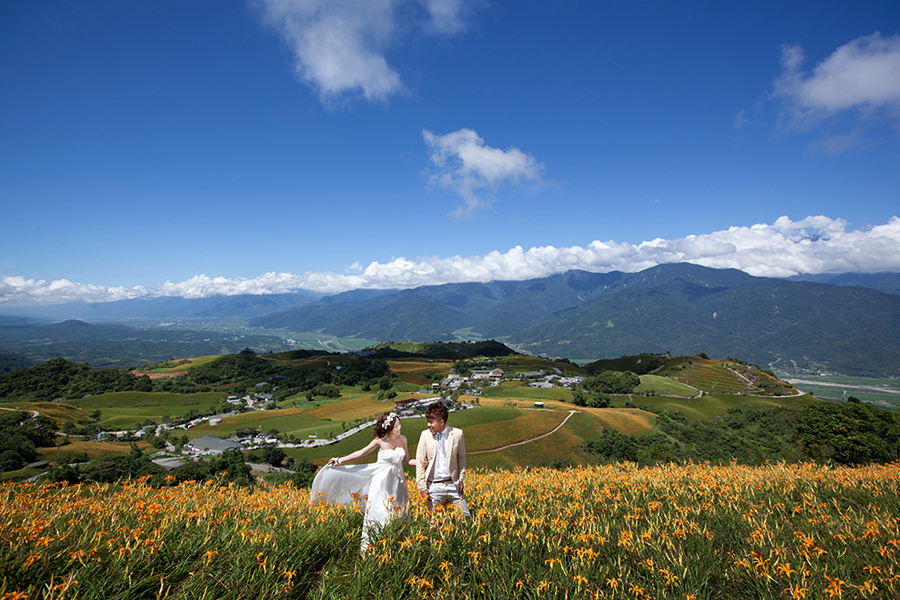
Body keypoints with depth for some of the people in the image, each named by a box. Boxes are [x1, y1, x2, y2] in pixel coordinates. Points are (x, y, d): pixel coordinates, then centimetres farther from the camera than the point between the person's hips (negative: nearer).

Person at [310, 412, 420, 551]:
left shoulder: (402, 439, -2)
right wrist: (340, 460, -7)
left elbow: (407, 460, 5)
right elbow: (360, 453, -4)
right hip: (383, 482, -3)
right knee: (379, 514, 0)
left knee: (398, 514, 8)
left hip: (397, 482, 3)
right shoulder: (380, 441, -12)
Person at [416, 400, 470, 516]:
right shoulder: (425, 435, -7)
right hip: (433, 486, 0)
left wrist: (461, 479, 7)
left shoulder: (457, 434, -7)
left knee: (465, 516, 7)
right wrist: (422, 487, -1)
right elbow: (420, 462, 0)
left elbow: (461, 457, 8)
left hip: (453, 484, 0)